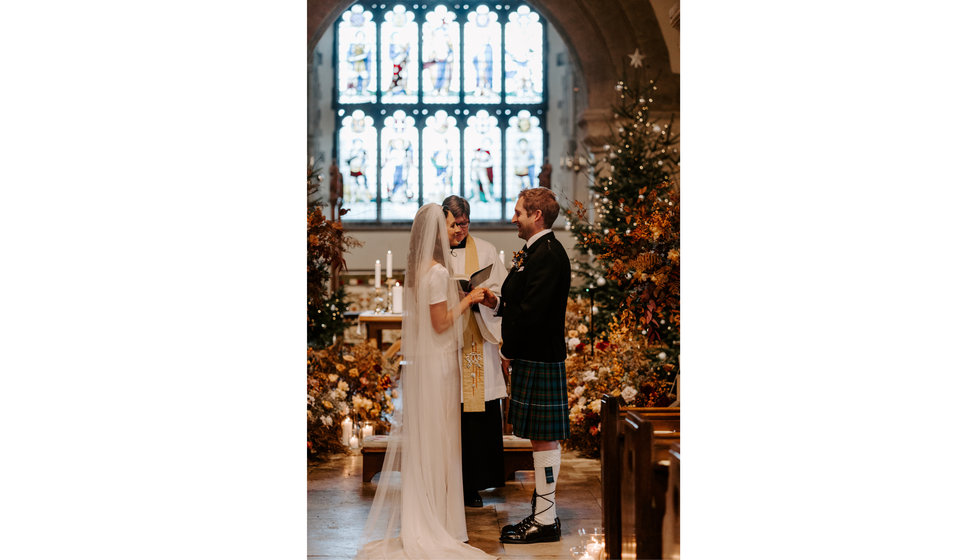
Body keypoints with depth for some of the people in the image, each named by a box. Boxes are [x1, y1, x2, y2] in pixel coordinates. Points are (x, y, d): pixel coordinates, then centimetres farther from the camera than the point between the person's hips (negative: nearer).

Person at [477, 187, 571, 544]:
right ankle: (541, 514, 22)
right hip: (532, 358, 11)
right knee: (540, 436, 14)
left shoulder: (547, 255, -17)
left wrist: (508, 352, -13)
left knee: (544, 438, -4)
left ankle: (545, 521, 2)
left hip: (539, 361, -11)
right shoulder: (536, 252, 17)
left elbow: (533, 311, -22)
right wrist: (497, 303, 3)